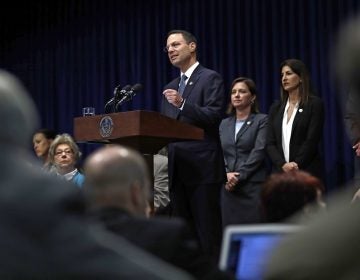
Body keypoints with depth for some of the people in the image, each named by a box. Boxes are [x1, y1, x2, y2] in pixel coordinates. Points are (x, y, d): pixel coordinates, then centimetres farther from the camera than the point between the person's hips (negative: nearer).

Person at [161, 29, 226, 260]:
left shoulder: (210, 78, -1)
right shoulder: (171, 87, 21)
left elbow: (214, 116, -14)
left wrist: (182, 104, -25)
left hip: (203, 167, -7)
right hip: (178, 169, 8)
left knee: (208, 231, -6)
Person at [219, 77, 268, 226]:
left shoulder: (261, 120, 4)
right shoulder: (224, 124, 19)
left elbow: (259, 151, -6)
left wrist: (239, 175, -12)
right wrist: (227, 174, -8)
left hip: (253, 185, -4)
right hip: (228, 186, 4)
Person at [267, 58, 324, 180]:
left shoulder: (314, 104, 0)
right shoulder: (276, 107, 14)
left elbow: (312, 141, -8)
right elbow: (270, 143, 7)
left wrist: (295, 165, -15)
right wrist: (283, 165, -10)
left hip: (307, 172, -4)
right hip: (281, 172, 4)